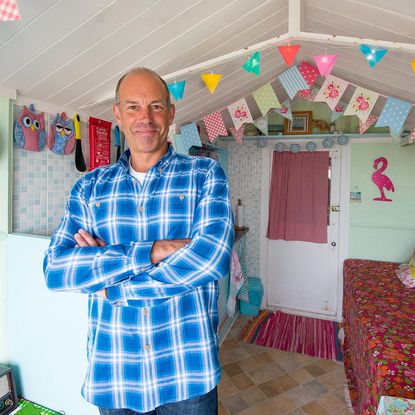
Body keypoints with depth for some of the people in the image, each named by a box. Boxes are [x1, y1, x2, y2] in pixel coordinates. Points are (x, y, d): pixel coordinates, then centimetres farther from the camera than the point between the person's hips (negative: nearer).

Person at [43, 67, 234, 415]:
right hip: (110, 373, 3)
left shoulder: (205, 174, -6)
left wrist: (113, 288, -13)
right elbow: (54, 269, -9)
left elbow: (212, 256, -20)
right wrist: (151, 251, -21)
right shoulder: (90, 186, 1)